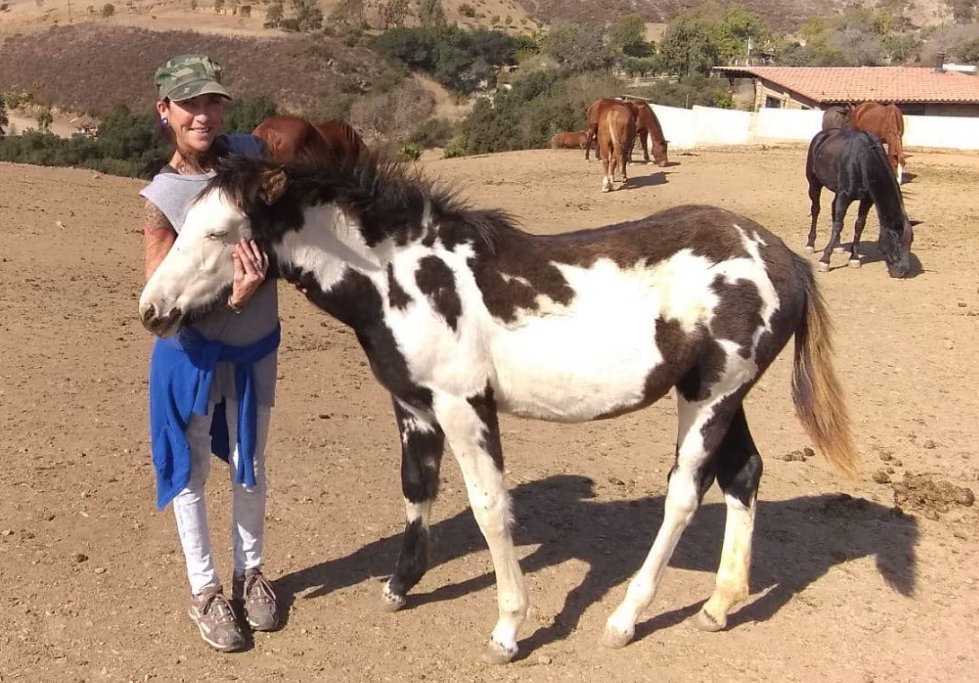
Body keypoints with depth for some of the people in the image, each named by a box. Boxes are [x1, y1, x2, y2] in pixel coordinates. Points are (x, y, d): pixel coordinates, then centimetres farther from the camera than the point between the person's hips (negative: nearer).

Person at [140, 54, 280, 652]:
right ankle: (205, 589, 30)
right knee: (192, 472, 11)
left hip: (256, 347, 3)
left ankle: (250, 572, 38)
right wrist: (233, 297, -34)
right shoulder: (162, 199, -18)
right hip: (192, 352, -3)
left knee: (250, 467, 17)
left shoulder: (253, 154, -10)